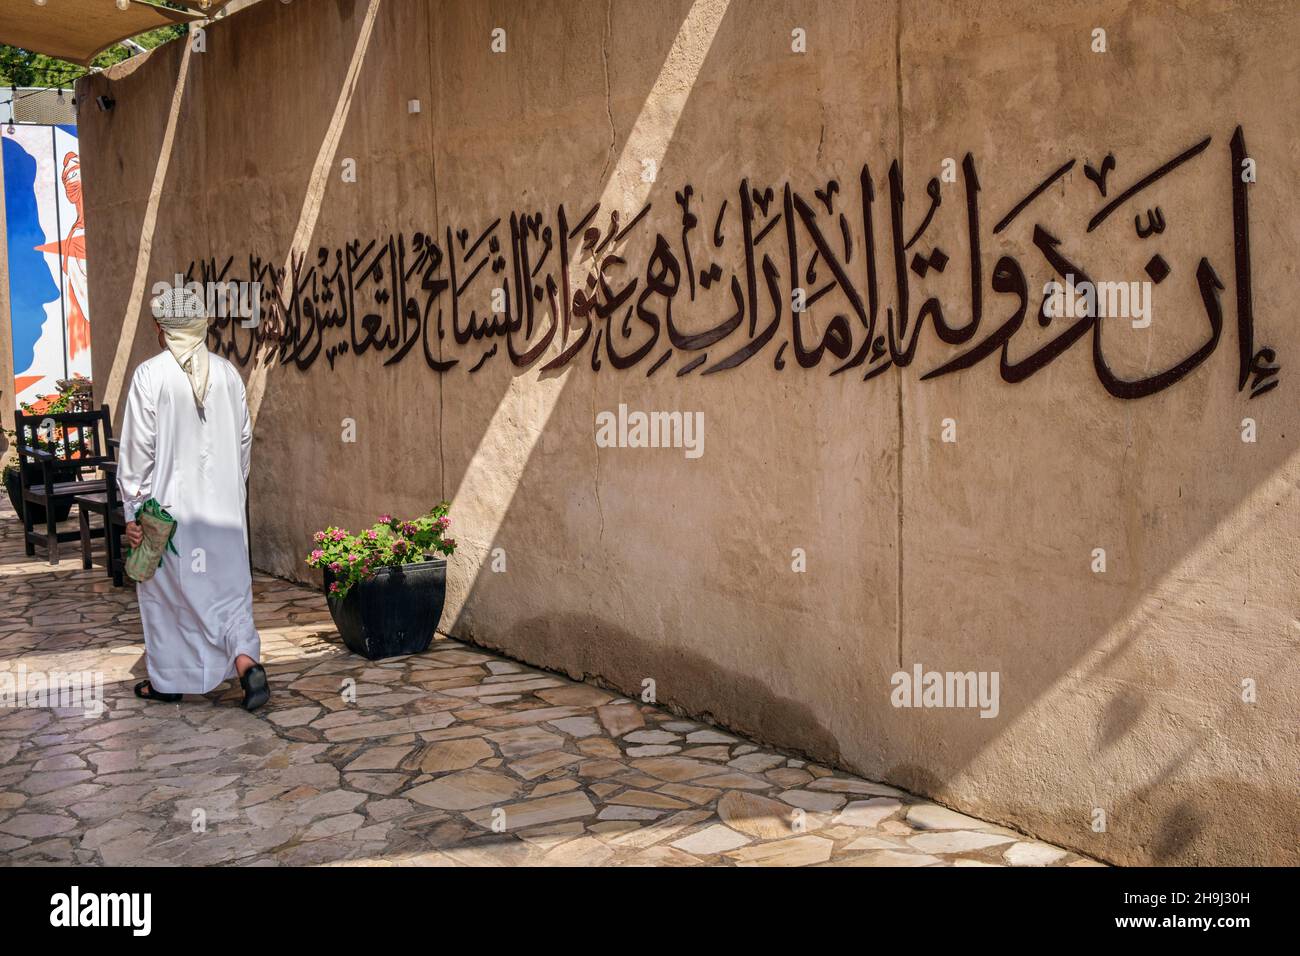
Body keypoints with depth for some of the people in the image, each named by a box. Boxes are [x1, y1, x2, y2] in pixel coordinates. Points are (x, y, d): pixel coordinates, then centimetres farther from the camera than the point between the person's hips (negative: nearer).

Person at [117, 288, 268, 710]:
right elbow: (244, 438, 8)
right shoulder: (227, 372, 1)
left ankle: (167, 680, 23)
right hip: (223, 503, 3)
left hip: (169, 502, -3)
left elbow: (138, 447, -10)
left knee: (165, 589, 11)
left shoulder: (150, 375, -11)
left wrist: (132, 511, -3)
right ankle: (246, 662, -8)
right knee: (229, 584, 10)